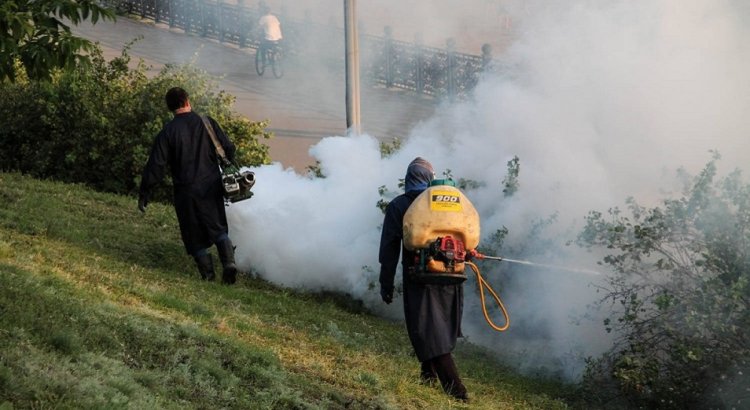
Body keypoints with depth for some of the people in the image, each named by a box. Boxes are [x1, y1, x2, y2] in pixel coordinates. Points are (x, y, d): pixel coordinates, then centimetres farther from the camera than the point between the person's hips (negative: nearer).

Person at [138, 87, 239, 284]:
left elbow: (156, 165, -8)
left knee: (195, 234, 11)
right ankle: (229, 261, -10)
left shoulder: (168, 132, -6)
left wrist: (144, 193, -2)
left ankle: (207, 272, 11)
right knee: (218, 228, 11)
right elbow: (228, 148, 2)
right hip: (211, 186, 2)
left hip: (186, 191, -2)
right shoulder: (207, 122, -1)